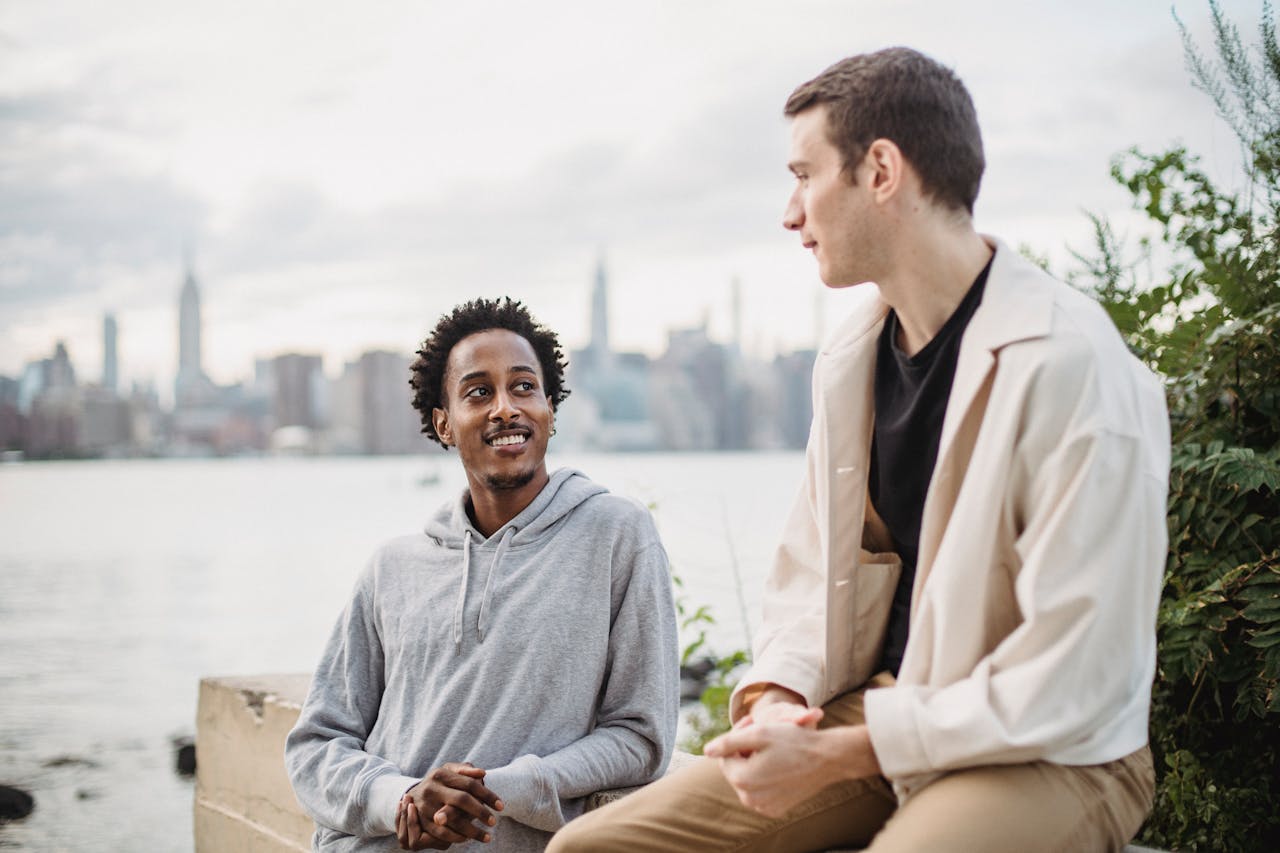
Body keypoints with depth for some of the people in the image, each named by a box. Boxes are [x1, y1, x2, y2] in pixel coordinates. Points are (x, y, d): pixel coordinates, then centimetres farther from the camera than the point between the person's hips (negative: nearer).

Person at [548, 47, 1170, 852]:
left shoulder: (1069, 366, -18)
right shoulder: (853, 358, 7)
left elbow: (1072, 684, -20)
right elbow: (808, 569, 14)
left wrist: (832, 755, -19)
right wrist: (776, 697, -7)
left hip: (1049, 755, -7)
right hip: (873, 710, 7)